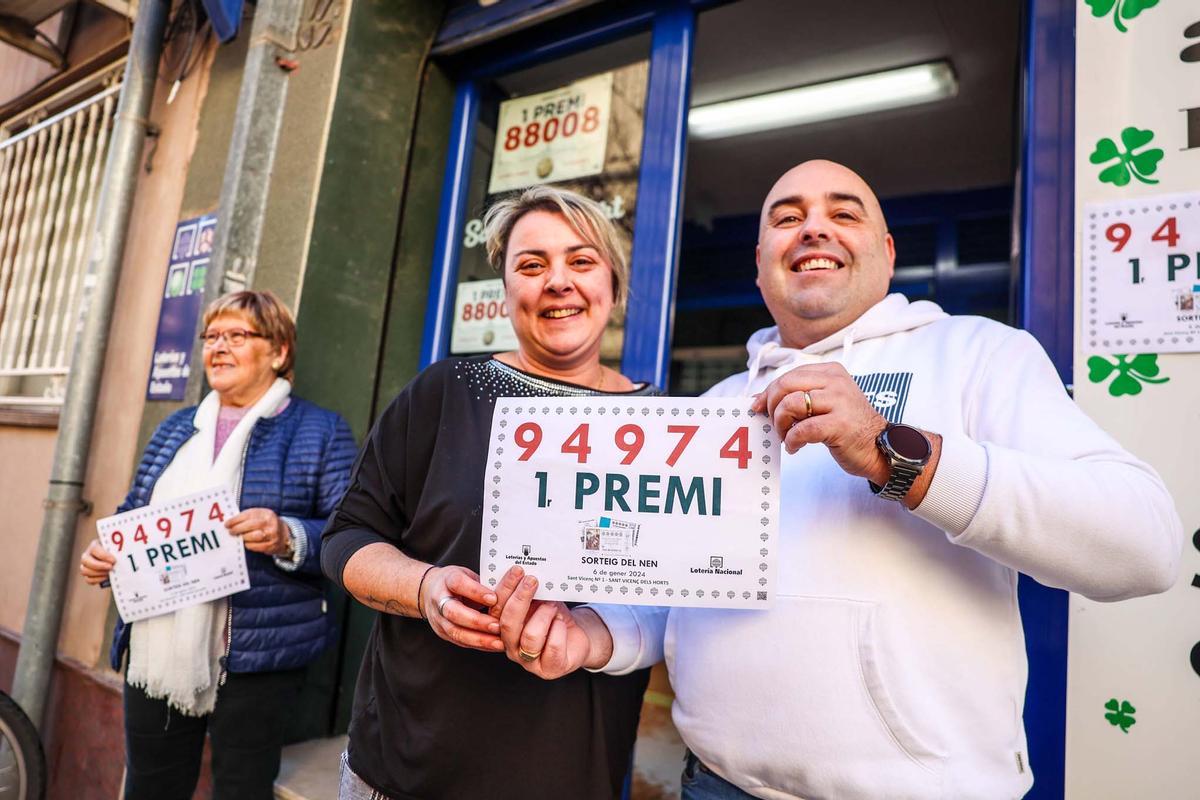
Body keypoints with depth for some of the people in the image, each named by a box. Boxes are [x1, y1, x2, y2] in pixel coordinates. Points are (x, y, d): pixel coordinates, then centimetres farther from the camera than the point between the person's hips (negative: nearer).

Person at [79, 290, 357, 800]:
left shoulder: (321, 431, -3)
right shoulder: (174, 430, 15)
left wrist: (287, 538, -26)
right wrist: (104, 553, 2)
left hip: (254, 660, -5)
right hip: (155, 657, 6)